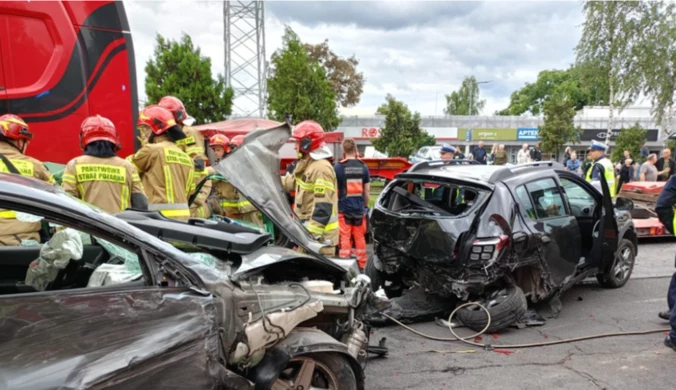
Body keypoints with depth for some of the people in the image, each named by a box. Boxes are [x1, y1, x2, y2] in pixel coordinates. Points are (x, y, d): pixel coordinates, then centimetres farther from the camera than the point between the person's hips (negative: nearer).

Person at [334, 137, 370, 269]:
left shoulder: (338, 166, -7)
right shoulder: (363, 166, 2)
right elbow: (367, 190, 6)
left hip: (343, 208, -3)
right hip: (359, 209, 3)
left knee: (345, 239, 1)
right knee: (360, 238, 12)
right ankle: (361, 265, 20)